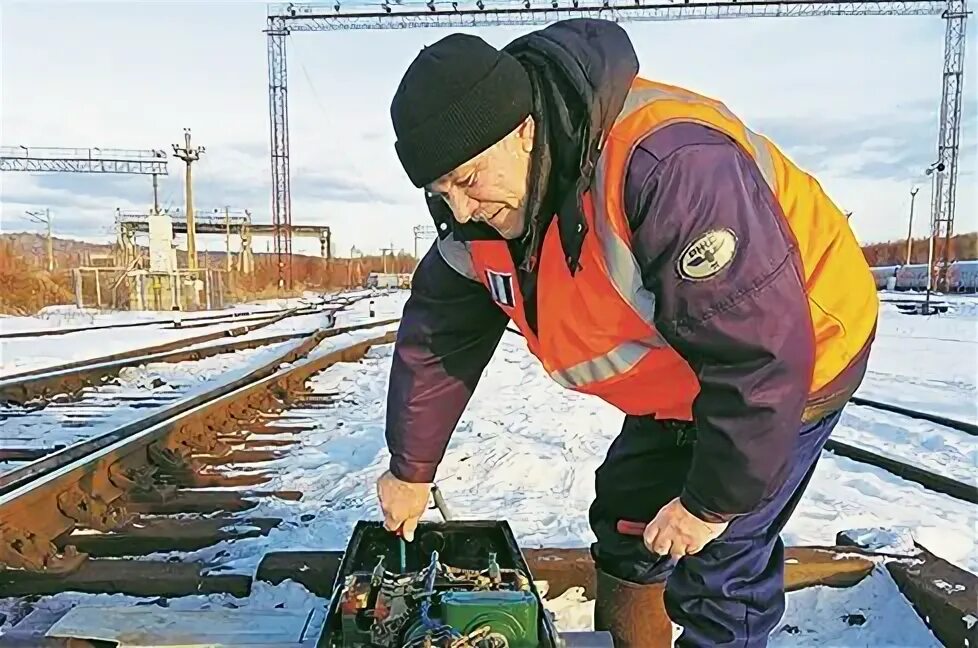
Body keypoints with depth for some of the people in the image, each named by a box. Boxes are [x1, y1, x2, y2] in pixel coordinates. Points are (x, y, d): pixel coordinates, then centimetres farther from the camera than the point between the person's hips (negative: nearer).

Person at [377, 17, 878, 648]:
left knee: (719, 568, -5)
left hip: (796, 361, -7)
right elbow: (438, 336, -2)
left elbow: (764, 356, -34)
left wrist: (713, 502, -23)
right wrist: (411, 471, 6)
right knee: (625, 520, 15)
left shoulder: (670, 168, -40)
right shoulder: (482, 209, -14)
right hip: (680, 375, 7)